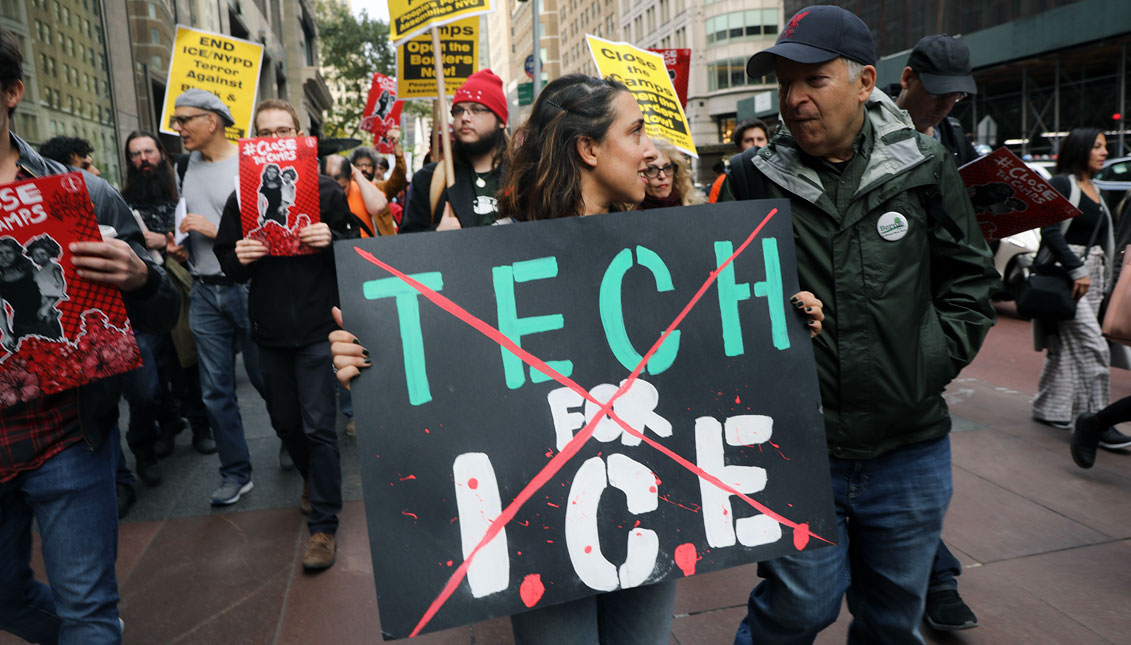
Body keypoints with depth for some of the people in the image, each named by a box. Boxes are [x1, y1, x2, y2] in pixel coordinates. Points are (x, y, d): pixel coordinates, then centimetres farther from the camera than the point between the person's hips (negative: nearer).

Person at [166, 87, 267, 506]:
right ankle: (236, 474, 19)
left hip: (246, 287, -6)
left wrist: (217, 230, -18)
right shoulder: (188, 167, 12)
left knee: (263, 377, 6)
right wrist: (180, 246, 7)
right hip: (204, 292, 6)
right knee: (215, 391, 7)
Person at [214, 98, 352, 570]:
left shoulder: (327, 191, 1)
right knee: (285, 421, 15)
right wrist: (239, 258, -10)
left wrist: (331, 240, -18)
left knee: (319, 426, -4)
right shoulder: (242, 195, 9)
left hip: (317, 326, -4)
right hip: (270, 330, 4)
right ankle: (313, 478, 44)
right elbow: (227, 261, 13)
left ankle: (323, 527, 7)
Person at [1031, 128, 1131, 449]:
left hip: (1091, 274, 8)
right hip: (1064, 274, -8)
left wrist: (1102, 277, 16)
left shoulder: (1094, 190, 18)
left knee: (1067, 347, 10)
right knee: (1093, 347, -12)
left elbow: (1101, 240, 22)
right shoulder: (1061, 184, -7)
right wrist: (1077, 270, -20)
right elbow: (1050, 232, -16)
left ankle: (1048, 408, 20)